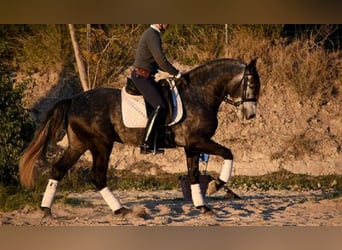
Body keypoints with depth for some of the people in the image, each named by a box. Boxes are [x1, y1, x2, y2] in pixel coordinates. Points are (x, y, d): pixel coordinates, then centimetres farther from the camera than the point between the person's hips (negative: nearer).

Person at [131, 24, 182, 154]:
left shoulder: (151, 34, 17)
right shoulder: (153, 36, -17)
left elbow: (156, 61, 27)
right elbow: (161, 60, -25)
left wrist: (173, 72, 19)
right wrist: (177, 74, -15)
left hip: (145, 76, 11)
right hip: (141, 76, -11)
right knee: (159, 107, -22)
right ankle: (146, 144, -24)